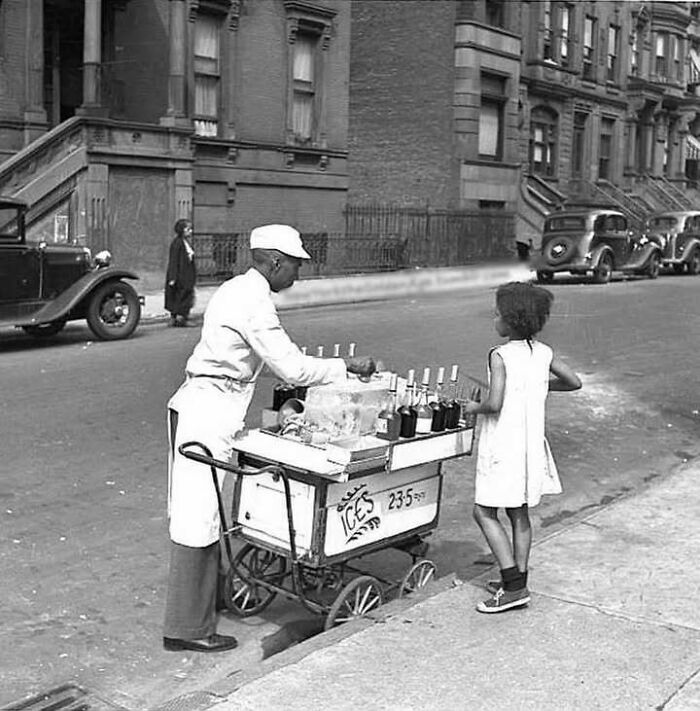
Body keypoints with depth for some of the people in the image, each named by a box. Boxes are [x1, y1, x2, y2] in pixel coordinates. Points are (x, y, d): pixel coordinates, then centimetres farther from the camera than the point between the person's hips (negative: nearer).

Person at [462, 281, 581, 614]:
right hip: (531, 442, 8)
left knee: (484, 512, 1)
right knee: (519, 513, 16)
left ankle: (514, 586, -2)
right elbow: (574, 382, 13)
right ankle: (518, 581, 24)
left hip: (503, 445, -7)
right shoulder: (543, 353, 3)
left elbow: (495, 403, -25)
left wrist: (474, 407, -6)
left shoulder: (500, 356, -17)